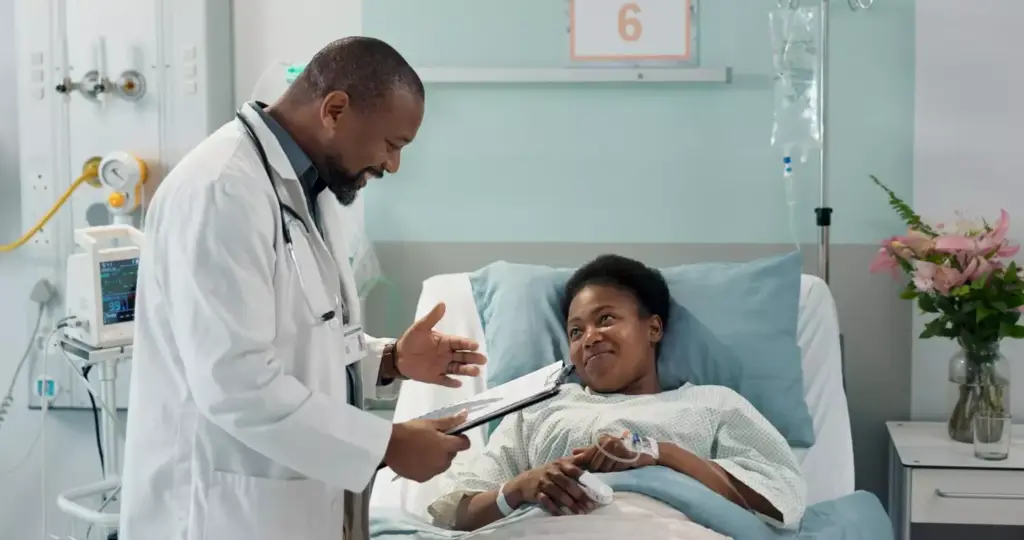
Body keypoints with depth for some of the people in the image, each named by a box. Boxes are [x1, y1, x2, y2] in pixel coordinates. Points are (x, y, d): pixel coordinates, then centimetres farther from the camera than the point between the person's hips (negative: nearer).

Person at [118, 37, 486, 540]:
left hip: (295, 496, 9)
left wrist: (389, 359, 2)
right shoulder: (221, 190, -21)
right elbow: (236, 384, -26)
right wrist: (388, 444, -22)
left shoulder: (307, 184, 9)